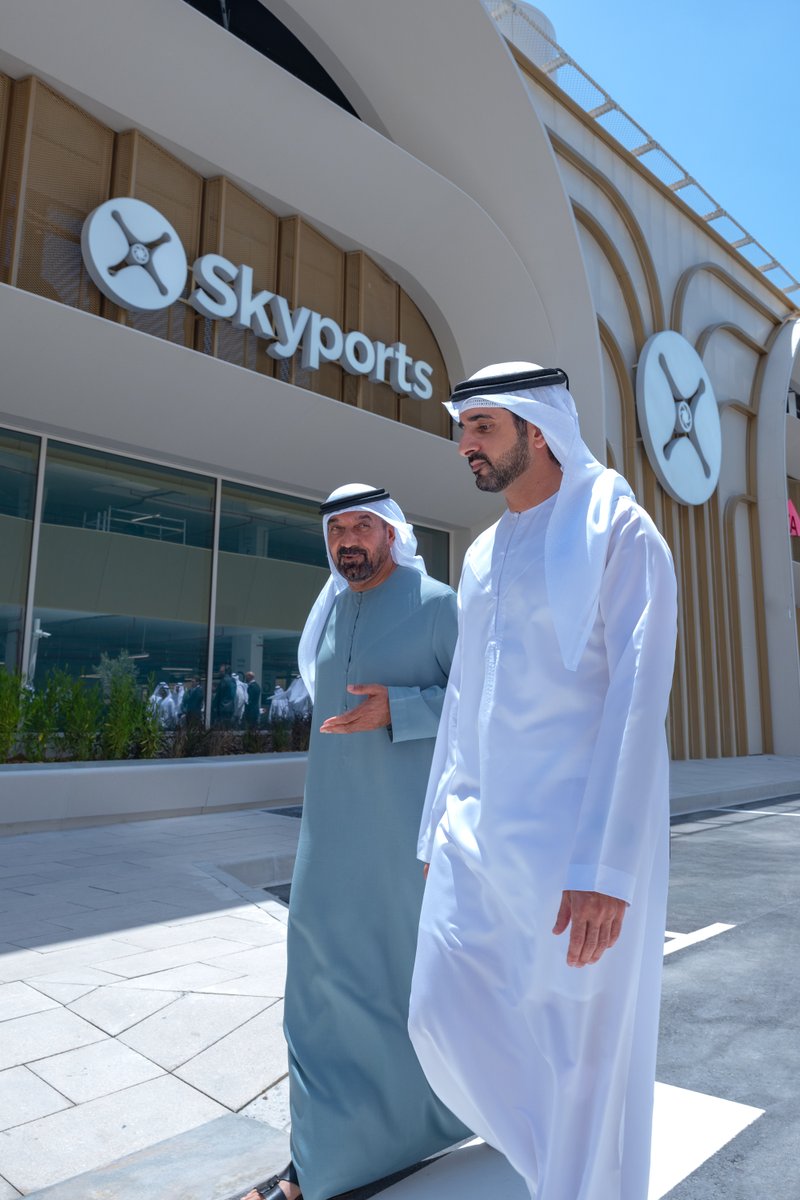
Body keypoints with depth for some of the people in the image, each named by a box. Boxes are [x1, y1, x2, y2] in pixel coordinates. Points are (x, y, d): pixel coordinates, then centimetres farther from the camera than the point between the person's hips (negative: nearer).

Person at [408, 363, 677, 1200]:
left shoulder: (620, 532, -8)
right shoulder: (482, 557, 14)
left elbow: (639, 698, -16)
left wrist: (606, 864, -21)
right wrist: (438, 829, 16)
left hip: (585, 838, -7)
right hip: (482, 833, 7)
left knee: (586, 1052, 7)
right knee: (444, 1019, 11)